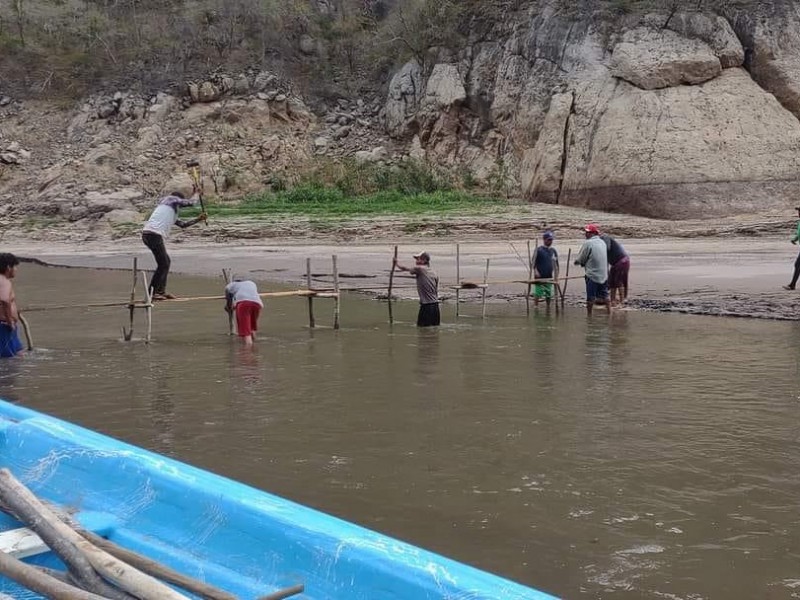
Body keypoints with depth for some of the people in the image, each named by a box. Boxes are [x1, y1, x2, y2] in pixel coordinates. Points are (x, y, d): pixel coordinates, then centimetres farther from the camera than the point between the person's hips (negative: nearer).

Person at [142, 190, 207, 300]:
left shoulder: (171, 211, 31)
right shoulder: (173, 200, 6)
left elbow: (183, 224, 37)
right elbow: (191, 202, 8)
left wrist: (198, 219, 37)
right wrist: (196, 193, 26)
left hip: (148, 234, 10)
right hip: (154, 234, -10)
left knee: (166, 262, 18)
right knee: (163, 264, -6)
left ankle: (161, 291, 21)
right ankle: (151, 293, -4)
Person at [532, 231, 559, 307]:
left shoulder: (553, 251, 10)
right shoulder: (539, 250, -5)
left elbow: (555, 265, 15)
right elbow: (533, 263, -6)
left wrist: (556, 276, 10)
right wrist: (536, 271, -20)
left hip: (549, 277, 5)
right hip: (539, 277, -5)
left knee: (549, 295, 9)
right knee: (537, 294, -5)